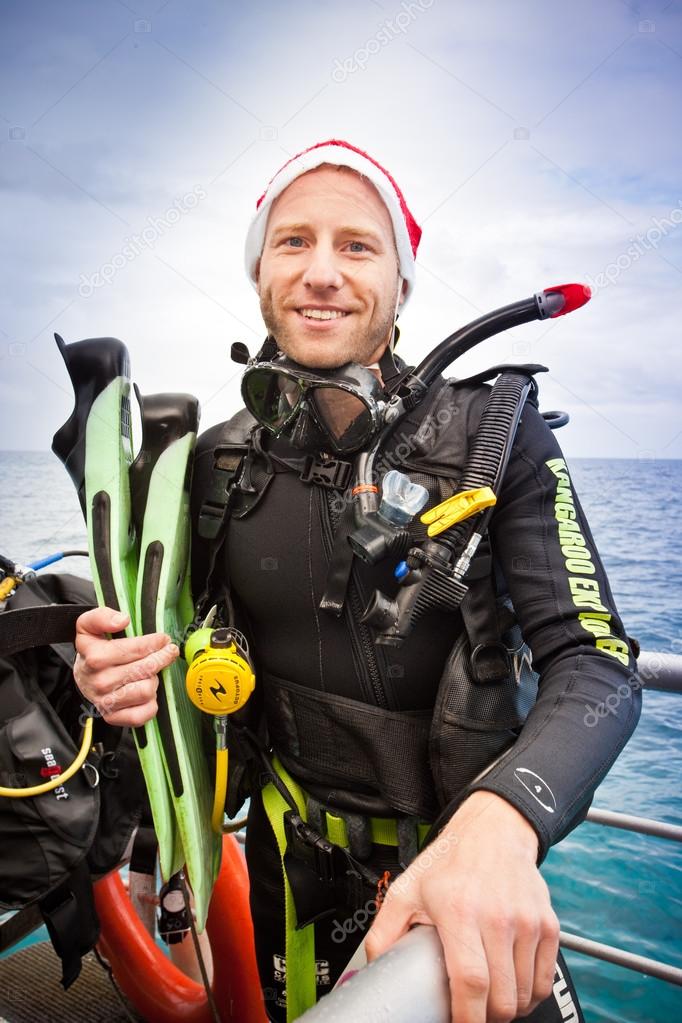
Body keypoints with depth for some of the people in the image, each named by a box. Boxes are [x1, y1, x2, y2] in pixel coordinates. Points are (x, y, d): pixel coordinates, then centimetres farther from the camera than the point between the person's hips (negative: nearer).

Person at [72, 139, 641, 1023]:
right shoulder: (219, 461, -5)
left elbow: (594, 661, -20)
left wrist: (498, 822, -39)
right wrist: (122, 674, -17)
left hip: (473, 869, -2)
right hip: (295, 867, 3)